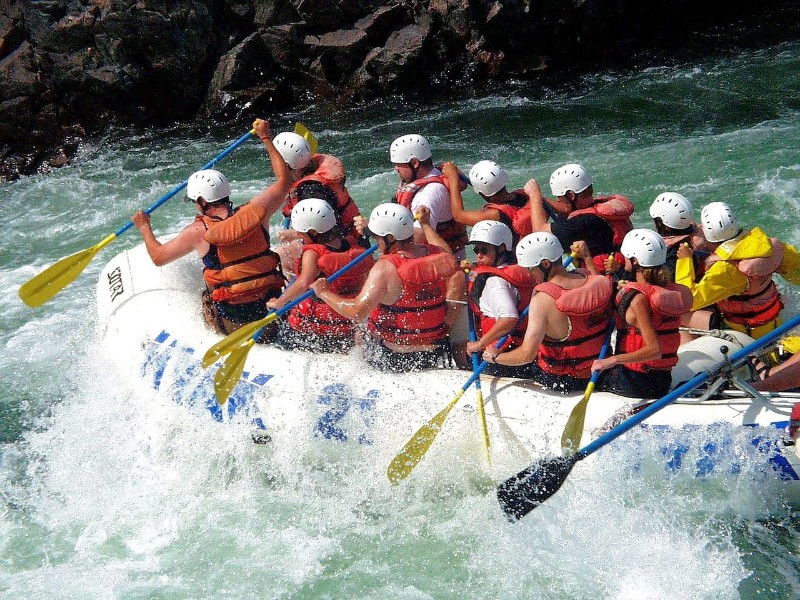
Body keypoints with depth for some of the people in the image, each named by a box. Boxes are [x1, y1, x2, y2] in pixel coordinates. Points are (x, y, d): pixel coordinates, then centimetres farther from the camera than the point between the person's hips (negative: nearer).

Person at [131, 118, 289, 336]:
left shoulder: (199, 232, -9)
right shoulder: (256, 211, -3)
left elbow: (158, 257, 5)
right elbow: (284, 180, 15)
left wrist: (144, 228, 24)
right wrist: (266, 138, 24)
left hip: (232, 321, -3)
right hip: (272, 310, 3)